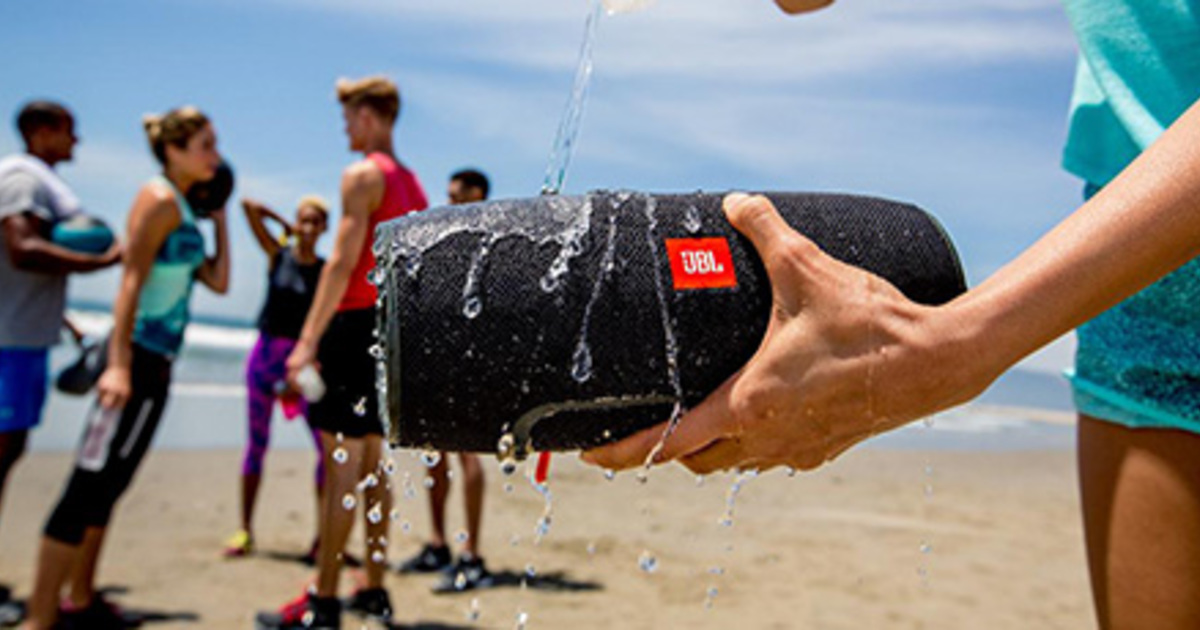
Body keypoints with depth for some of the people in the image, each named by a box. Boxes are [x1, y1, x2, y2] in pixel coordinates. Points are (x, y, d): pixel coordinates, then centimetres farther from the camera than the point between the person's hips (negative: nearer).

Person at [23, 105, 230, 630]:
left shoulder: (183, 208, 17)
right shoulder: (159, 198, -9)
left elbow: (218, 282, 16)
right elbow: (131, 280, -17)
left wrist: (219, 218, 18)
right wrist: (119, 364, -23)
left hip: (157, 363, 9)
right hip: (137, 356, -9)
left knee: (109, 484, 14)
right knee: (90, 484, -8)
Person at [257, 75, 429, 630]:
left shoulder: (363, 175, -7)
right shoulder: (413, 185, 18)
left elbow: (343, 262, -16)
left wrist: (309, 340, -18)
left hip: (357, 322, -8)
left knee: (342, 462, -5)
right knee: (373, 461, 13)